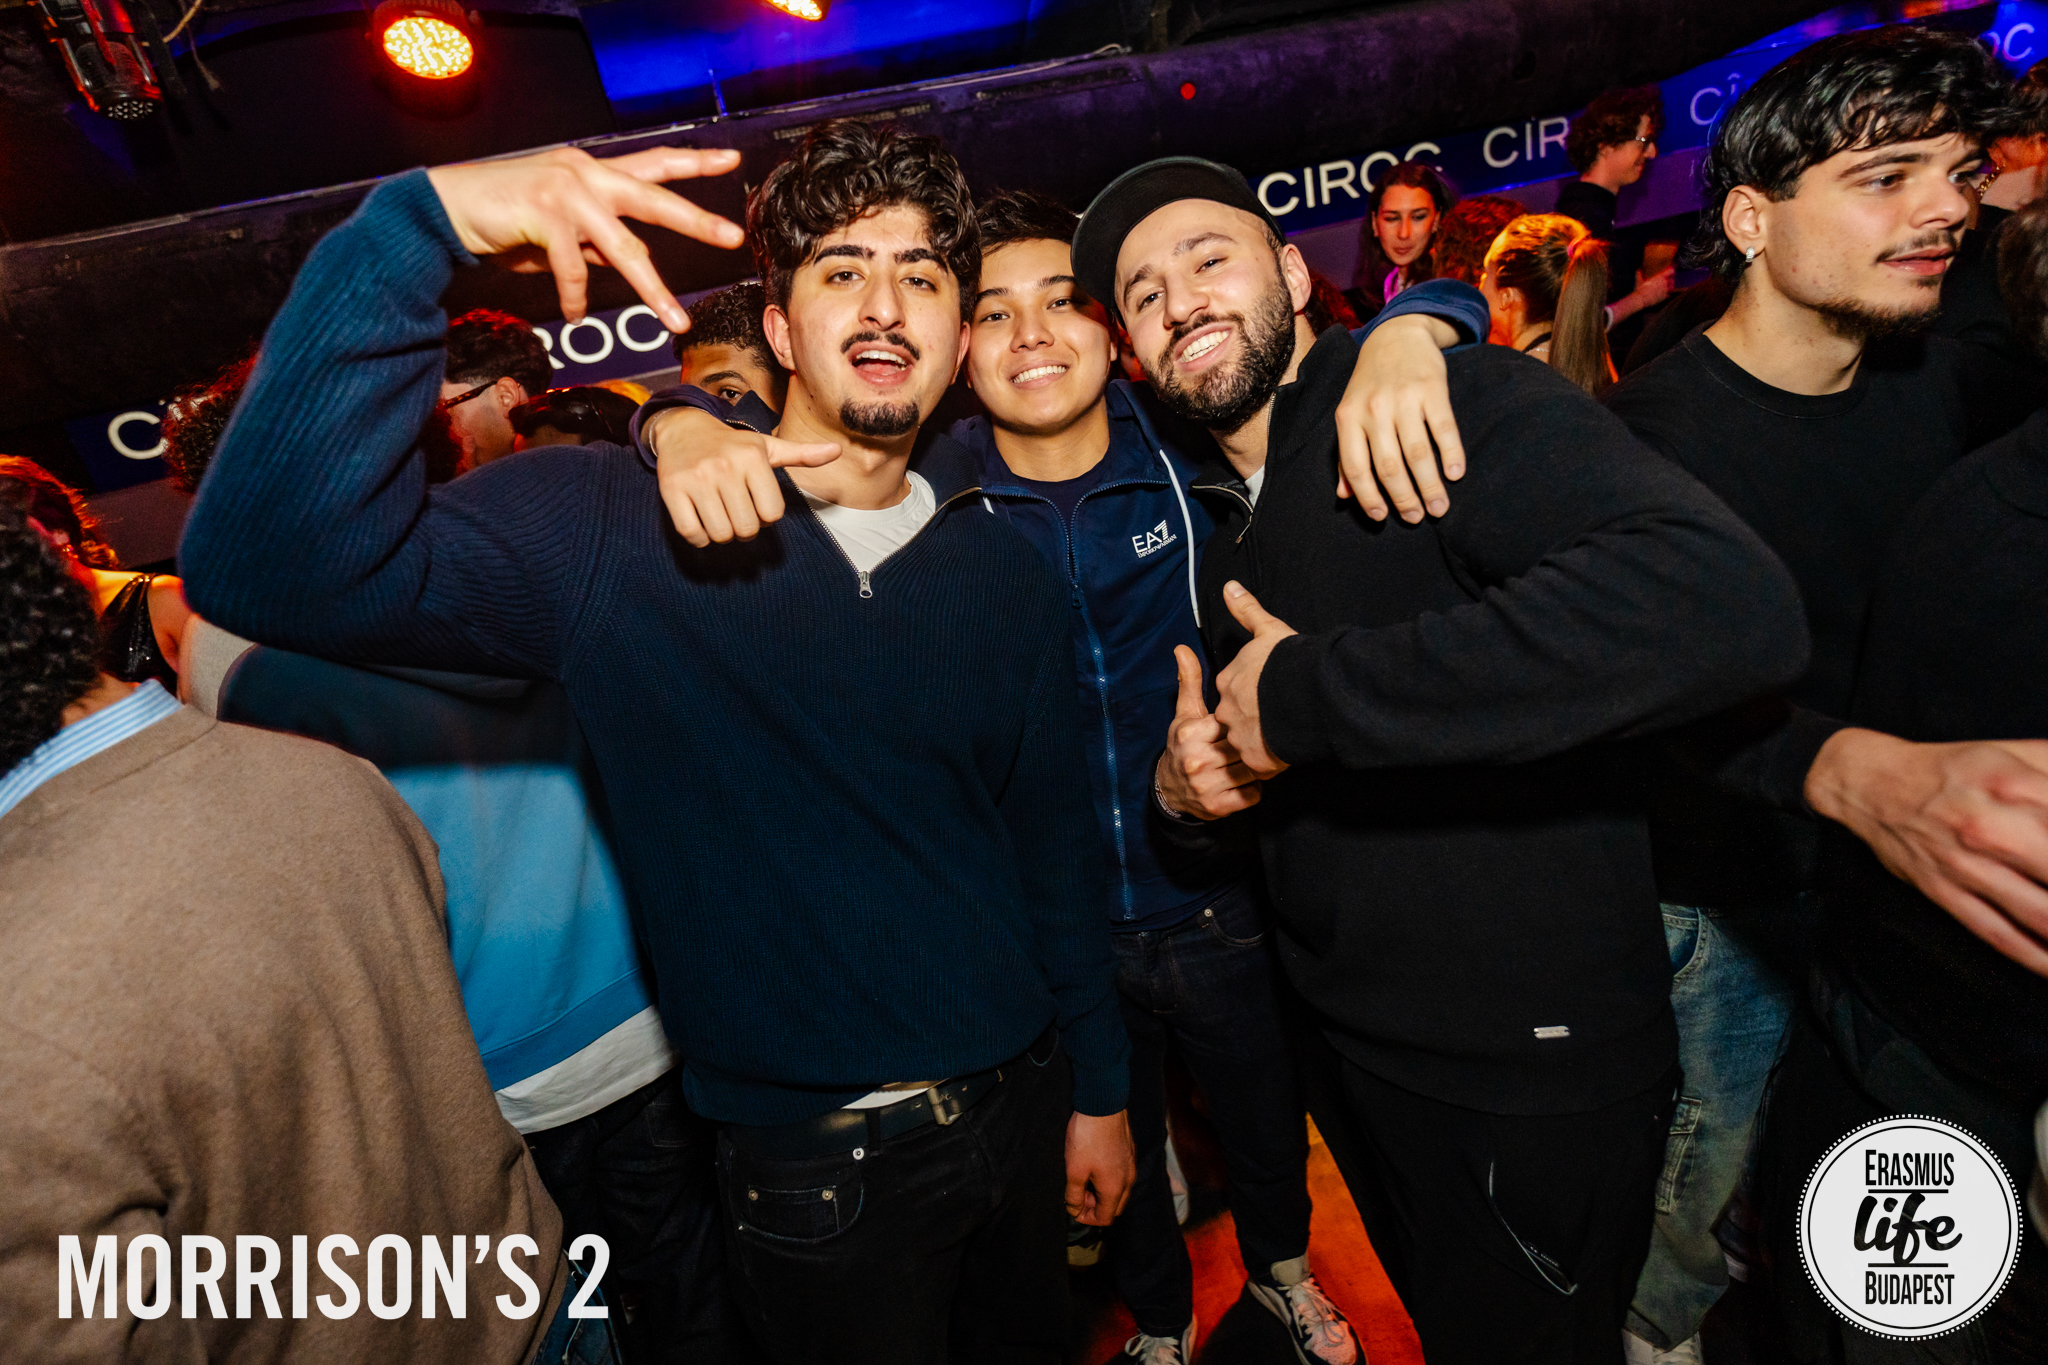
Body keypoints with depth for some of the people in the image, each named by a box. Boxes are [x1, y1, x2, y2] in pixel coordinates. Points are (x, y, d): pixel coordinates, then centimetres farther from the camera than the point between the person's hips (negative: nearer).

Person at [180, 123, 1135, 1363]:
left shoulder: (1007, 573, -1)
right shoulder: (615, 531, -14)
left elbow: (1058, 846, 4)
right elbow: (272, 563, -27)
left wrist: (1099, 1086, 9)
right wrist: (417, 223, -36)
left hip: (1020, 1107, 4)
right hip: (818, 1166, -3)